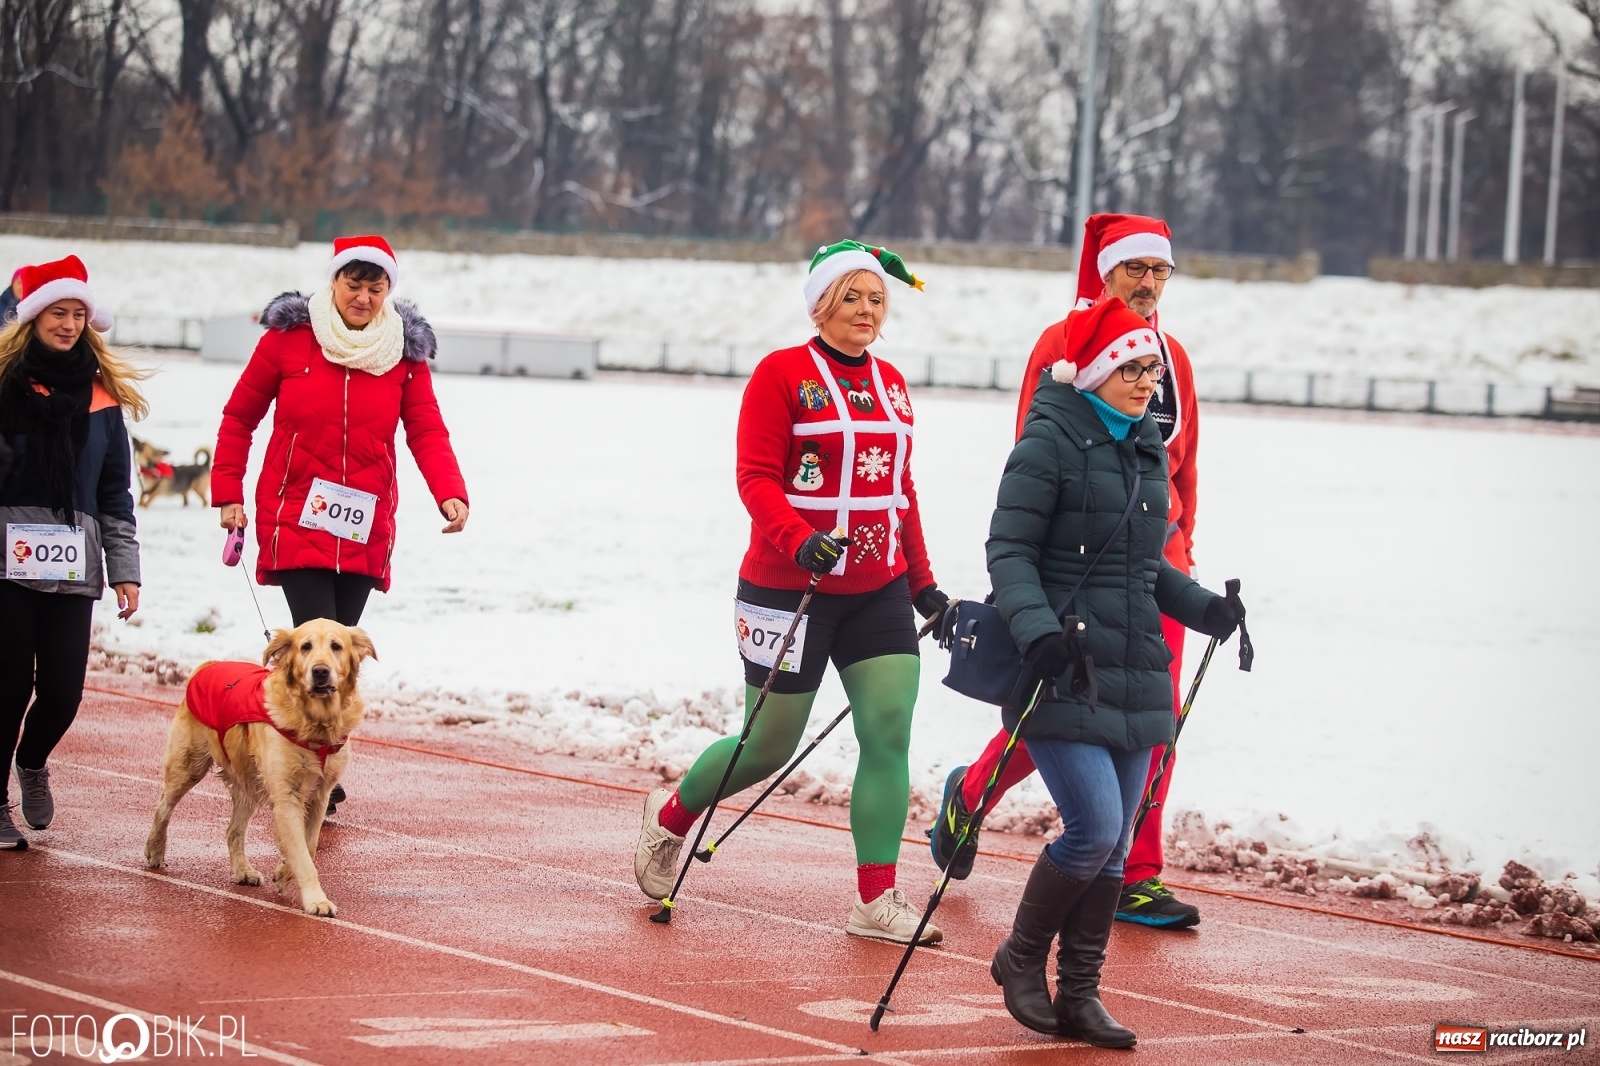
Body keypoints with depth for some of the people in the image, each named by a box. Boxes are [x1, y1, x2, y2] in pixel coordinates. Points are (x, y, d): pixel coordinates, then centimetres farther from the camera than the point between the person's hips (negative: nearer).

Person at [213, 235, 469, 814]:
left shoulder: (405, 350, 4)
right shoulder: (290, 338, -2)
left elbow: (426, 432, 0)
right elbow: (239, 417, 7)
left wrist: (451, 493, -17)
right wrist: (228, 494, 1)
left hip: (364, 529, 3)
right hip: (294, 521, -3)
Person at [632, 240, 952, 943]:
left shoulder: (890, 384, 11)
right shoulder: (783, 373, -8)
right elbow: (756, 478, -14)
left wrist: (922, 584, 18)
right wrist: (801, 542, -30)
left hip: (878, 592, 5)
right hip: (790, 589, -5)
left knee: (889, 732, -8)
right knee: (770, 745, 5)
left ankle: (876, 900, -4)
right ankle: (671, 814, 34)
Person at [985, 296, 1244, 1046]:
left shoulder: (1147, 448, 15)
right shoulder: (1051, 441, -7)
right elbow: (1009, 549, -11)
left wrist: (1207, 610, 9)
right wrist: (1038, 632, -25)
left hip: (1132, 677, 7)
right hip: (1063, 674, -7)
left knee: (1113, 847, 6)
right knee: (1093, 830, -15)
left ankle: (1077, 997, 16)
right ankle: (1021, 958, 8)